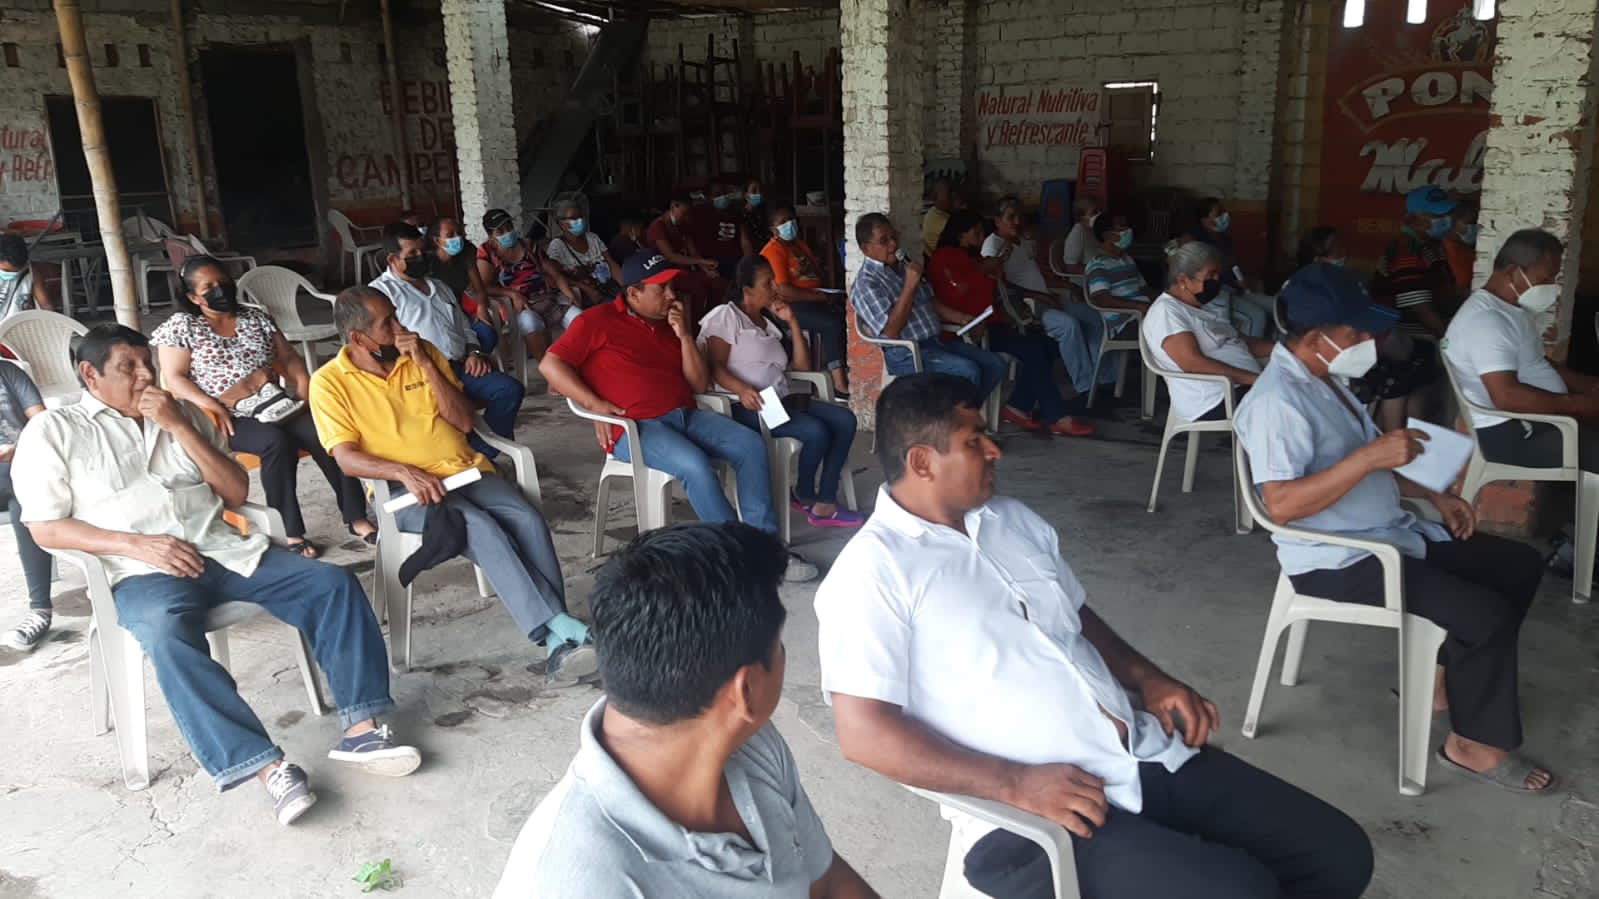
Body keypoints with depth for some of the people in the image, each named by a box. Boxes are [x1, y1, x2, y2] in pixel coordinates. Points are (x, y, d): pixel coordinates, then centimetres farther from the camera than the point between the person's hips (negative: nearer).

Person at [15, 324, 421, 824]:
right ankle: (268, 767, -39)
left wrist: (180, 427, -1)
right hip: (144, 572, -4)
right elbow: (44, 528, 0)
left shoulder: (183, 414, 19)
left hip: (224, 551, 4)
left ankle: (360, 728, -18)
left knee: (334, 584, -16)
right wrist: (136, 544, -14)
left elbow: (236, 493, 11)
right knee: (168, 638, -38)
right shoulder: (53, 432, 9)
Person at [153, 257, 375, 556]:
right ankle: (290, 533, -30)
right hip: (227, 418, -4)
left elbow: (289, 358, 16)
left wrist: (305, 388, -3)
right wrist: (213, 406, -18)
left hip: (274, 405, 4)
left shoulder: (256, 318, 17)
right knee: (277, 442, -35)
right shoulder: (181, 326, 5)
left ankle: (356, 517, -19)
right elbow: (175, 379, -3)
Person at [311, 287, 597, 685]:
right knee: (480, 527, -33)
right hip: (404, 490, -4)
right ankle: (563, 629, -35)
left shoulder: (424, 353, 10)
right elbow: (347, 458, -9)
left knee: (527, 519, -25)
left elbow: (464, 422, 4)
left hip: (466, 471, 4)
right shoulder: (329, 382, 0)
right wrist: (405, 472, -26)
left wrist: (426, 365, -7)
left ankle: (557, 642, -29)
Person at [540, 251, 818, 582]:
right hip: (635, 427, -6)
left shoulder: (671, 323, 20)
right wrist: (596, 404, -14)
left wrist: (684, 336, 3)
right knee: (695, 465, -33)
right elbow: (550, 365, -4)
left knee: (751, 444, -14)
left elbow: (700, 385, 16)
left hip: (686, 415, 7)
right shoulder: (598, 321, 3)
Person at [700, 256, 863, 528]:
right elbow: (716, 367, -11)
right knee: (816, 430, -27)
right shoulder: (726, 316, 1)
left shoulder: (770, 322, 24)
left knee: (845, 420, -11)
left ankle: (825, 503, -13)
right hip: (746, 406, -8)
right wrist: (742, 389, -30)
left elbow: (803, 365, 19)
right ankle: (804, 495, 0)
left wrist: (792, 322, 10)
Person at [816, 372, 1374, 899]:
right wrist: (1017, 784, -22)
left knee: (1340, 853, 3)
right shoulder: (872, 571, -12)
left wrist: (1148, 679, 6)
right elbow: (864, 733, -18)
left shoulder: (1014, 520, 13)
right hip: (1033, 811, -7)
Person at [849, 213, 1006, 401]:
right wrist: (910, 285, -21)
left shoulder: (904, 267, 16)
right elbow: (892, 331, -20)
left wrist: (964, 318, 9)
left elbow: (931, 302, 23)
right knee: (968, 371, -29)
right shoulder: (866, 283, -11)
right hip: (905, 354, -9)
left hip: (935, 342, 9)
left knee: (996, 365, -3)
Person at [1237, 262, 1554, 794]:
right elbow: (1281, 504, -32)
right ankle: (1474, 743, 3)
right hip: (1339, 561, -10)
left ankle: (1447, 676, 23)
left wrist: (1433, 496, 10)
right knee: (1488, 612, -18)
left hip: (1392, 534, 10)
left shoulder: (1325, 381, 9)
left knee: (1521, 565, 13)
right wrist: (1370, 455, -33)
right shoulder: (1277, 401, -23)